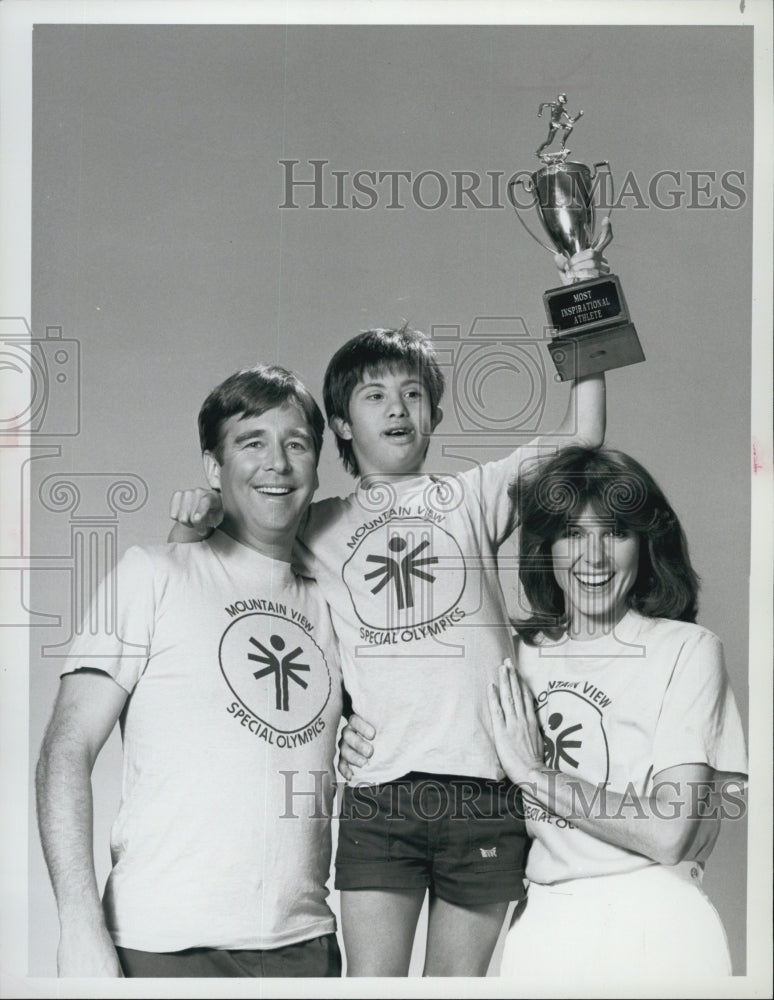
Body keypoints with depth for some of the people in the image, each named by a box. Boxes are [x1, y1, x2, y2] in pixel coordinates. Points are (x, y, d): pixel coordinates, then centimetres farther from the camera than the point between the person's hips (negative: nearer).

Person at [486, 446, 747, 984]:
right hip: (541, 920, 5)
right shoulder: (525, 652, 9)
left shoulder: (688, 649, -6)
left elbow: (669, 833, -15)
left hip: (649, 923, -4)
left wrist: (533, 773, -11)